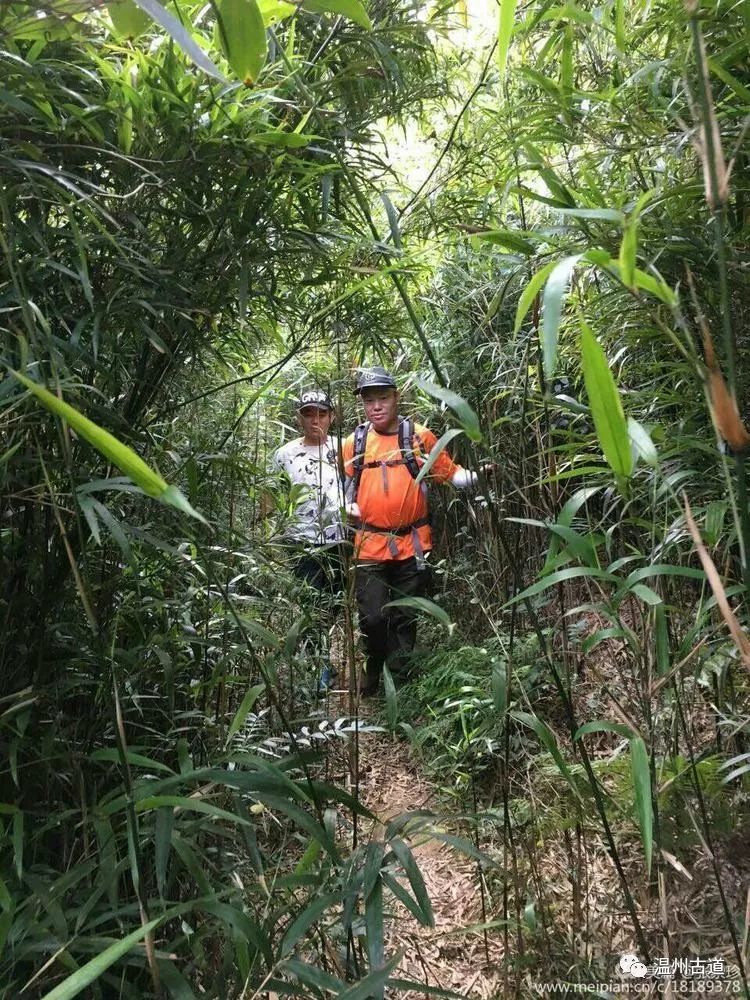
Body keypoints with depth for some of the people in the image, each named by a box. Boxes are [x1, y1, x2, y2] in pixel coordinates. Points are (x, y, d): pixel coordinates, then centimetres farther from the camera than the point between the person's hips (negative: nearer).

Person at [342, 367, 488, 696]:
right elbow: (343, 484, 13)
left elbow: (449, 472, 4)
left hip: (413, 544, 0)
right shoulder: (354, 443, 4)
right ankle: (371, 676, 25)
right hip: (370, 545, 0)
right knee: (373, 617, -1)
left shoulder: (420, 436, 1)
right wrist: (349, 508, -6)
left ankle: (399, 680, 26)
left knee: (405, 618, 10)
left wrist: (476, 475, -14)